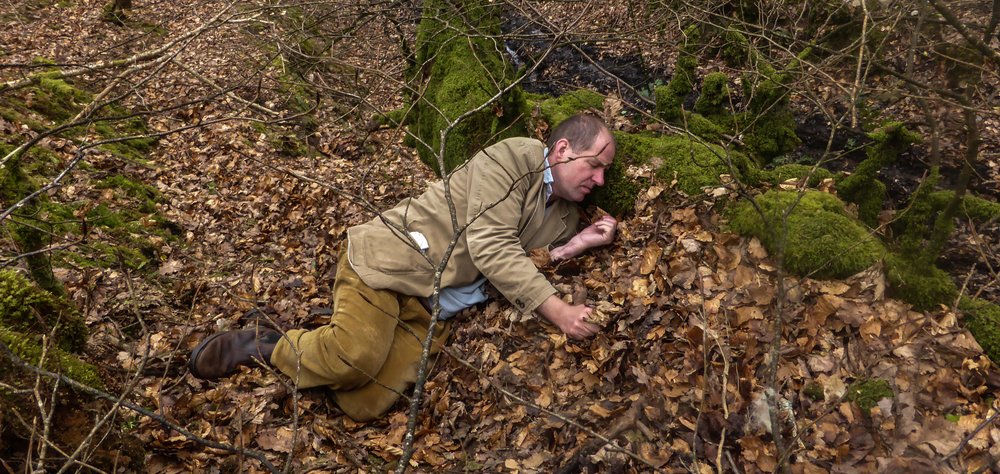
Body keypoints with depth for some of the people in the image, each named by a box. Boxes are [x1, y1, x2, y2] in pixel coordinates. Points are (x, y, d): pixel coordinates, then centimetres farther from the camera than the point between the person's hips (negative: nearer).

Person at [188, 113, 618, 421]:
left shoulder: (564, 218, 16)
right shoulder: (517, 155, -7)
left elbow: (523, 271, 11)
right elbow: (490, 246, -18)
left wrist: (574, 247, -1)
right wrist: (558, 310, -21)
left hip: (430, 310, 7)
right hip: (391, 256, -6)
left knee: (364, 405, -12)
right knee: (354, 357, -30)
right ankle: (259, 345, -1)